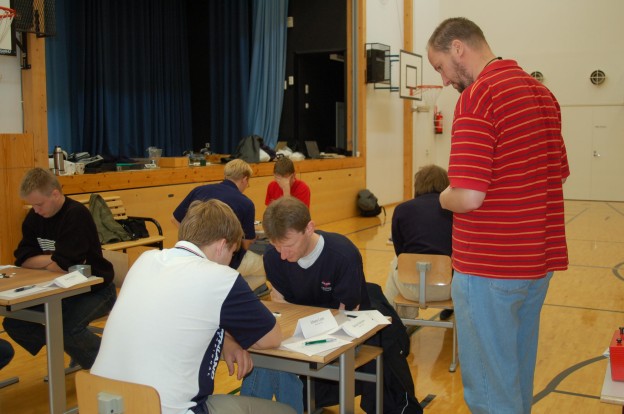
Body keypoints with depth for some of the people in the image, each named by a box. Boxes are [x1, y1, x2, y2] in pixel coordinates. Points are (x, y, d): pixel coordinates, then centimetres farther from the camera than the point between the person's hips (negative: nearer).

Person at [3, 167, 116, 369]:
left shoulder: (76, 215, -21)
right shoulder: (34, 217, 2)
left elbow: (63, 266, -27)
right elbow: (22, 259, -3)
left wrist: (38, 261, -8)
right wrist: (51, 259, -18)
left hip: (94, 290, -7)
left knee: (67, 327, -32)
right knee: (13, 324, -7)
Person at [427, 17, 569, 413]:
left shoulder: (476, 98, -17)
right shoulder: (542, 93, 10)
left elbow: (468, 197, -23)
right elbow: (559, 173, 19)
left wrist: (443, 199, -3)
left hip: (490, 267, -8)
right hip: (538, 261, 9)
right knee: (518, 378, 22)